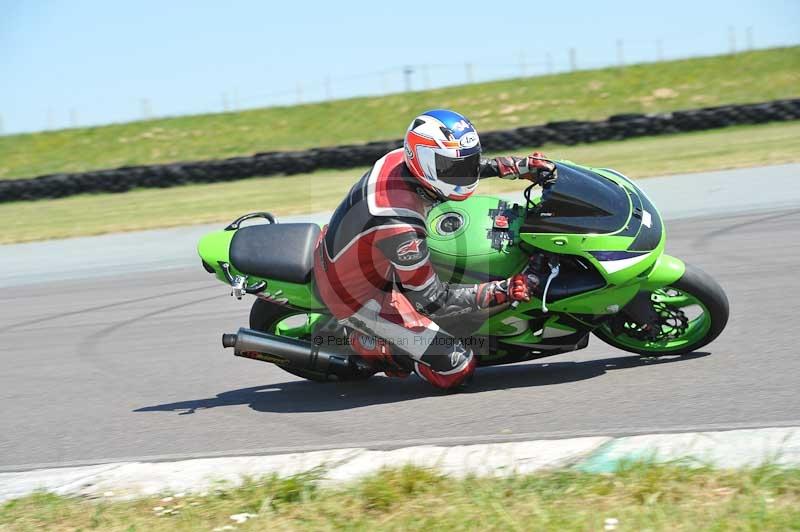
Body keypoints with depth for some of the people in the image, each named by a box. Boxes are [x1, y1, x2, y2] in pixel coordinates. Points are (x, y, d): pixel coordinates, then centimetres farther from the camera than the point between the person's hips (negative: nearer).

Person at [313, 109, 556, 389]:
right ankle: (368, 344, 5)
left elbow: (467, 163, 9)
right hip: (358, 297, -9)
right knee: (457, 368, -11)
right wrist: (505, 290, -26)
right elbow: (433, 301, -26)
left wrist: (523, 166, 1)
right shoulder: (400, 226, -38)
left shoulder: (402, 159, -15)